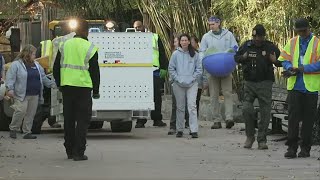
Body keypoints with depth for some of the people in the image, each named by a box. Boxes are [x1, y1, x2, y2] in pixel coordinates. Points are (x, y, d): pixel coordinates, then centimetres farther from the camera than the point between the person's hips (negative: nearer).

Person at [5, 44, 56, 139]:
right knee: (21, 111, -14)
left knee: (31, 114, 5)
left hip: (34, 96, 6)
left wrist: (52, 84, 21)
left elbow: (43, 77, 25)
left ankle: (27, 132, 11)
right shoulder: (16, 64, -3)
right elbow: (10, 77, -9)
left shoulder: (36, 65, 18)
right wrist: (10, 88, -20)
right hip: (21, 95, -6)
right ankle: (13, 129, 2)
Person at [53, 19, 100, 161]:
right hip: (83, 87, -4)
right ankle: (78, 152, -6)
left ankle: (69, 151, 18)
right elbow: (95, 71, -3)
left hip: (67, 87, 4)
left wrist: (60, 85, 22)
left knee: (69, 119, 13)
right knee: (82, 120, 0)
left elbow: (56, 68, 11)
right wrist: (96, 91, 6)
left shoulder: (64, 46, 8)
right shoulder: (90, 48, -5)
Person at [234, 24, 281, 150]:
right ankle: (250, 136, 12)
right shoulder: (247, 46, 5)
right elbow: (236, 57, 17)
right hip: (249, 82, 2)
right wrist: (242, 58, -7)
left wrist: (275, 61, -15)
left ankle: (262, 140, 6)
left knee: (265, 112, -2)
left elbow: (282, 61, 8)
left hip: (265, 83, -2)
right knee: (247, 109, -7)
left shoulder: (270, 47, 0)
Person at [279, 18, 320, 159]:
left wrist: (303, 69, -18)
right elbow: (284, 59, 13)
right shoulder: (292, 43, 13)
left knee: (308, 118, 4)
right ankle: (291, 147, -1)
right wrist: (290, 68, -8)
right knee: (293, 116, -3)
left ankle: (305, 148, 11)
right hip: (294, 85, 2)